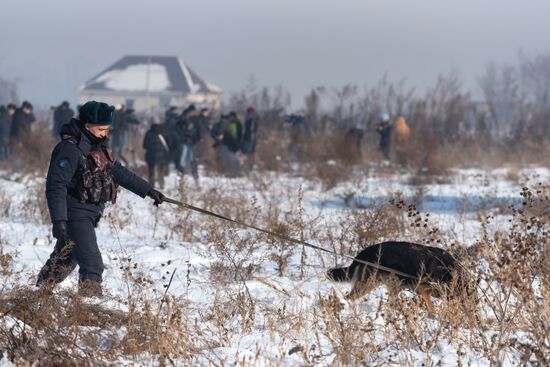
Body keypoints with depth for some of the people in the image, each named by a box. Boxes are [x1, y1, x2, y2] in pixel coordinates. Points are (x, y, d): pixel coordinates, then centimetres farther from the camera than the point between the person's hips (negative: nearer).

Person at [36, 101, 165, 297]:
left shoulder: (99, 146, 11)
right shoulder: (70, 148, -19)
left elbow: (119, 172, 21)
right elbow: (56, 186, -24)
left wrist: (148, 190, 22)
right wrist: (59, 220, -30)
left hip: (90, 213, 10)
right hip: (76, 214, -10)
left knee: (66, 259, 21)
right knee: (92, 264, -16)